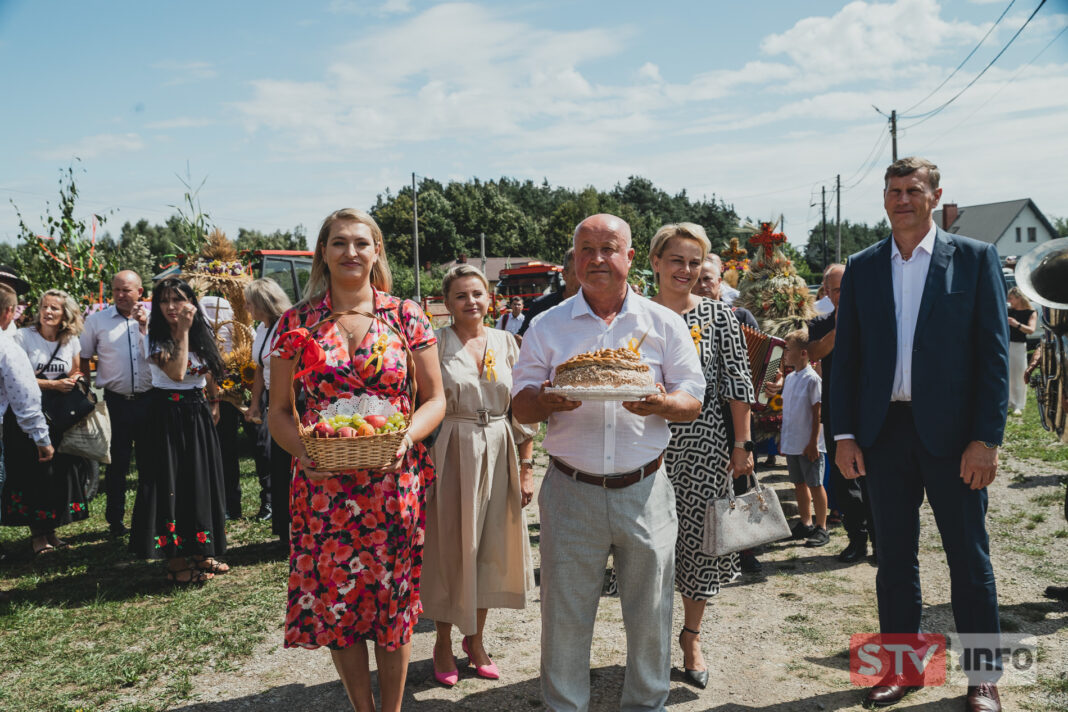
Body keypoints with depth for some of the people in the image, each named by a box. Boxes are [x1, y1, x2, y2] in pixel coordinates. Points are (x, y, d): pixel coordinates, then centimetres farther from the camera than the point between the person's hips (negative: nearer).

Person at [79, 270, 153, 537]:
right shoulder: (96, 320, 4)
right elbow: (84, 358, 9)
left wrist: (146, 326, -9)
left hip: (148, 400, 1)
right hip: (116, 402, -1)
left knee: (149, 460, 10)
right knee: (117, 463, 6)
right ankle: (115, 520, 20)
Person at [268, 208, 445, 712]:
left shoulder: (406, 317, 1)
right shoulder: (297, 323, 3)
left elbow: (435, 399, 3)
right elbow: (278, 411, 6)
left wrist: (405, 437, -15)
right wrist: (302, 450, -14)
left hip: (395, 482, -1)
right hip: (322, 487, 1)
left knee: (394, 603, 9)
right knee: (334, 605, 9)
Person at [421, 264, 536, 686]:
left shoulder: (506, 344, 6)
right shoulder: (434, 345, -4)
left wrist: (526, 467, 4)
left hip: (497, 455, 3)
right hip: (449, 455, -3)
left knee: (491, 549, 11)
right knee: (449, 548, 5)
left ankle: (475, 638, 30)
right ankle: (443, 643, 25)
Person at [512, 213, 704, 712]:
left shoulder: (664, 324, 5)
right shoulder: (547, 326, 5)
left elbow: (693, 402, 4)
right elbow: (520, 409, 3)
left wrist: (660, 403, -18)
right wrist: (547, 400, -19)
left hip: (644, 490, 1)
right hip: (571, 490, 0)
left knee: (650, 612, 11)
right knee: (565, 614, 7)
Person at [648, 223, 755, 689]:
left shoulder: (718, 315, 1)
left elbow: (738, 384, 1)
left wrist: (742, 444, -3)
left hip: (705, 444, 0)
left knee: (699, 541, 8)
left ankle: (691, 635, 29)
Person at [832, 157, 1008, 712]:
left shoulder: (975, 258, 0)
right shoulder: (862, 267, 8)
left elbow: (994, 352, -4)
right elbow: (845, 355, 7)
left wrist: (987, 437, -10)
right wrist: (844, 433, 1)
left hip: (952, 432, -2)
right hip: (884, 432, 3)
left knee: (969, 558, 9)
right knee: (893, 557, 12)